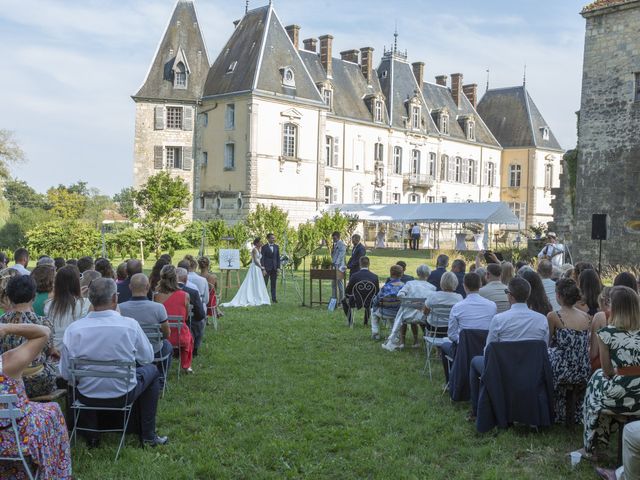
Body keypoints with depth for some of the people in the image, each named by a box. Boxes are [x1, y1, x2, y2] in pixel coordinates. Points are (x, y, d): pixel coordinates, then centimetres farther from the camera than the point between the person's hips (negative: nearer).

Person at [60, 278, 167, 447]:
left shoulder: (73, 329, -15)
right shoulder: (130, 325, -19)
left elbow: (66, 374, -7)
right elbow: (148, 358, -3)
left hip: (86, 397, 3)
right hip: (123, 395, -2)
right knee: (152, 370, 26)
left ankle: (92, 435, 37)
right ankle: (148, 436, 28)